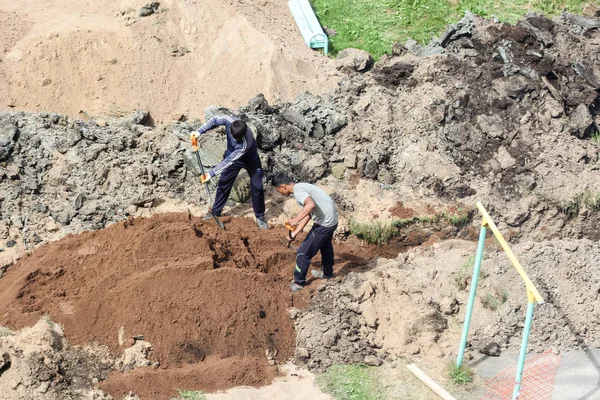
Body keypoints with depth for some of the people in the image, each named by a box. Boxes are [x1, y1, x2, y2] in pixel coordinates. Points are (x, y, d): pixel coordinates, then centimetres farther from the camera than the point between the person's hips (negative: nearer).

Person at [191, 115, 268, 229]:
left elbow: (229, 161, -40)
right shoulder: (229, 121, -36)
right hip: (231, 155, 4)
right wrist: (199, 132, -22)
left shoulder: (246, 144, -46)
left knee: (257, 187, -5)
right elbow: (215, 120, -13)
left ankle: (260, 217, 14)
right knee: (223, 184, 9)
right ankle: (215, 212, 24)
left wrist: (211, 173, -38)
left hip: (250, 159, -4)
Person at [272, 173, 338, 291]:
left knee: (304, 252, 3)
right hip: (331, 219, 10)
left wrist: (296, 219, -33)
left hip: (324, 222, -10)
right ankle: (327, 272, 56)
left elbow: (311, 205, -38)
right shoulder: (301, 188, 11)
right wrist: (295, 232, 9)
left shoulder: (298, 191, -19)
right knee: (325, 245, 35)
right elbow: (307, 214, 12)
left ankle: (299, 282, 17)